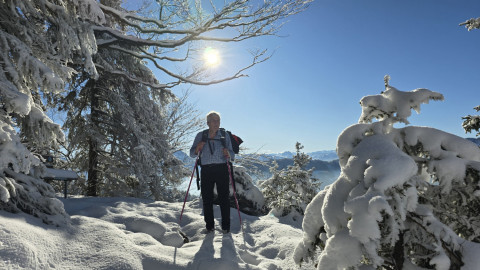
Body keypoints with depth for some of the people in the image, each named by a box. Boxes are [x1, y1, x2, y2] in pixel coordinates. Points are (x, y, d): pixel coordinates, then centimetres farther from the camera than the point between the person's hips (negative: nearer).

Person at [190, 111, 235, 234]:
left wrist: (228, 153, -15)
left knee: (224, 198, -3)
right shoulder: (201, 135, 8)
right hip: (206, 170, 1)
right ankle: (209, 225, 16)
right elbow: (192, 154, 9)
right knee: (207, 198, 2)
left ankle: (226, 226, 8)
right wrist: (198, 148, -12)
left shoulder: (225, 135, 7)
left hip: (222, 169, -1)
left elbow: (232, 156, 8)